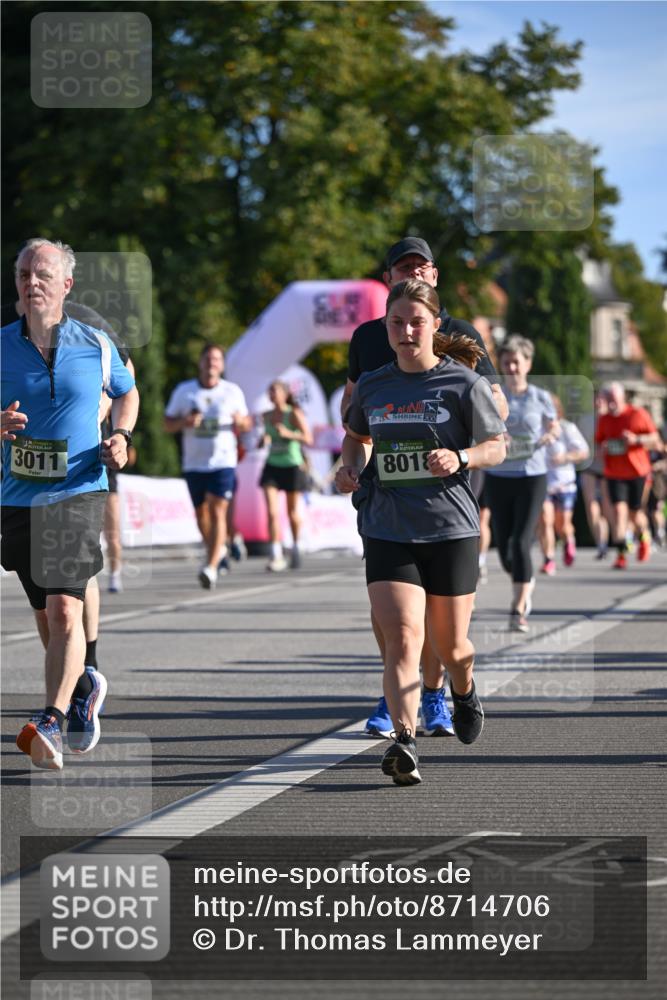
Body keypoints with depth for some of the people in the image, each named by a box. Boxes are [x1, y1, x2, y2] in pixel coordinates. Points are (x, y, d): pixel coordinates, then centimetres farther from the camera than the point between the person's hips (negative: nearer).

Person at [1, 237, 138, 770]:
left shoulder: (95, 345, 1)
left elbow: (127, 392, 20)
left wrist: (121, 437, 2)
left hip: (79, 493, -2)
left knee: (64, 609, -18)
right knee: (47, 616, 14)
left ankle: (51, 722, -23)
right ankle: (84, 686, 41)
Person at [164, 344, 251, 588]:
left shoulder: (233, 392, 6)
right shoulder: (184, 391, 6)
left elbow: (246, 422, 15)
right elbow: (168, 424, 8)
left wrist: (241, 421, -9)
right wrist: (184, 422, -14)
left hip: (223, 461, -2)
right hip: (193, 464, 2)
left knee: (217, 511, -15)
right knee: (201, 513, 11)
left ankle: (211, 567, -21)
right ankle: (218, 550, 38)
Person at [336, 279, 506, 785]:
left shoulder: (464, 384, -3)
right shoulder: (372, 386, 7)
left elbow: (496, 447, 1)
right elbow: (357, 435, 27)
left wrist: (460, 458, -19)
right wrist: (350, 467, 6)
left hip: (451, 530, -1)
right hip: (388, 531, 2)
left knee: (449, 644, 12)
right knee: (401, 638, -16)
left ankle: (465, 692, 47)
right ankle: (404, 742, -24)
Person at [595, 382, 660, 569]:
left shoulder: (638, 415, -3)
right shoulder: (604, 420, 6)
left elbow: (655, 441, -1)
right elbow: (598, 443, 18)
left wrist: (636, 439, -18)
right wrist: (602, 447, -7)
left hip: (637, 471, -1)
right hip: (614, 474, 2)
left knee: (634, 513, 6)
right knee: (619, 510, -13)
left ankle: (644, 538, 38)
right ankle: (621, 554, -14)